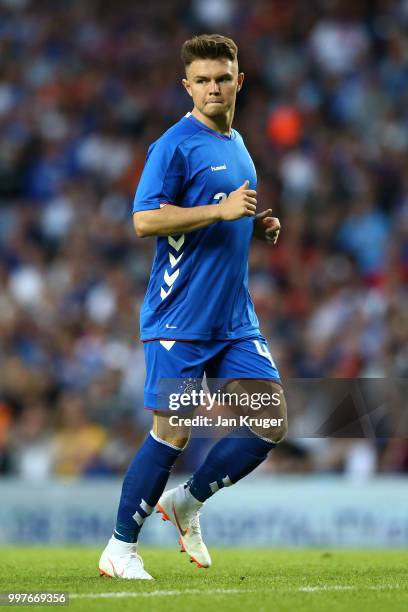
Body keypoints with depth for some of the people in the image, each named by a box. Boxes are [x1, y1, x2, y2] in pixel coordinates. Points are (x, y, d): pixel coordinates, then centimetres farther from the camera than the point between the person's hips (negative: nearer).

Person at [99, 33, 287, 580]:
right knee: (173, 433, -6)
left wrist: (257, 226, 9)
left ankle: (188, 502, 17)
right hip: (180, 319, -7)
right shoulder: (176, 145, -9)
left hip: (236, 318, 7)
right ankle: (120, 549, 7)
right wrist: (221, 211, -22)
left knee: (271, 425, -1)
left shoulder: (237, 146, 17)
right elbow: (145, 221, -17)